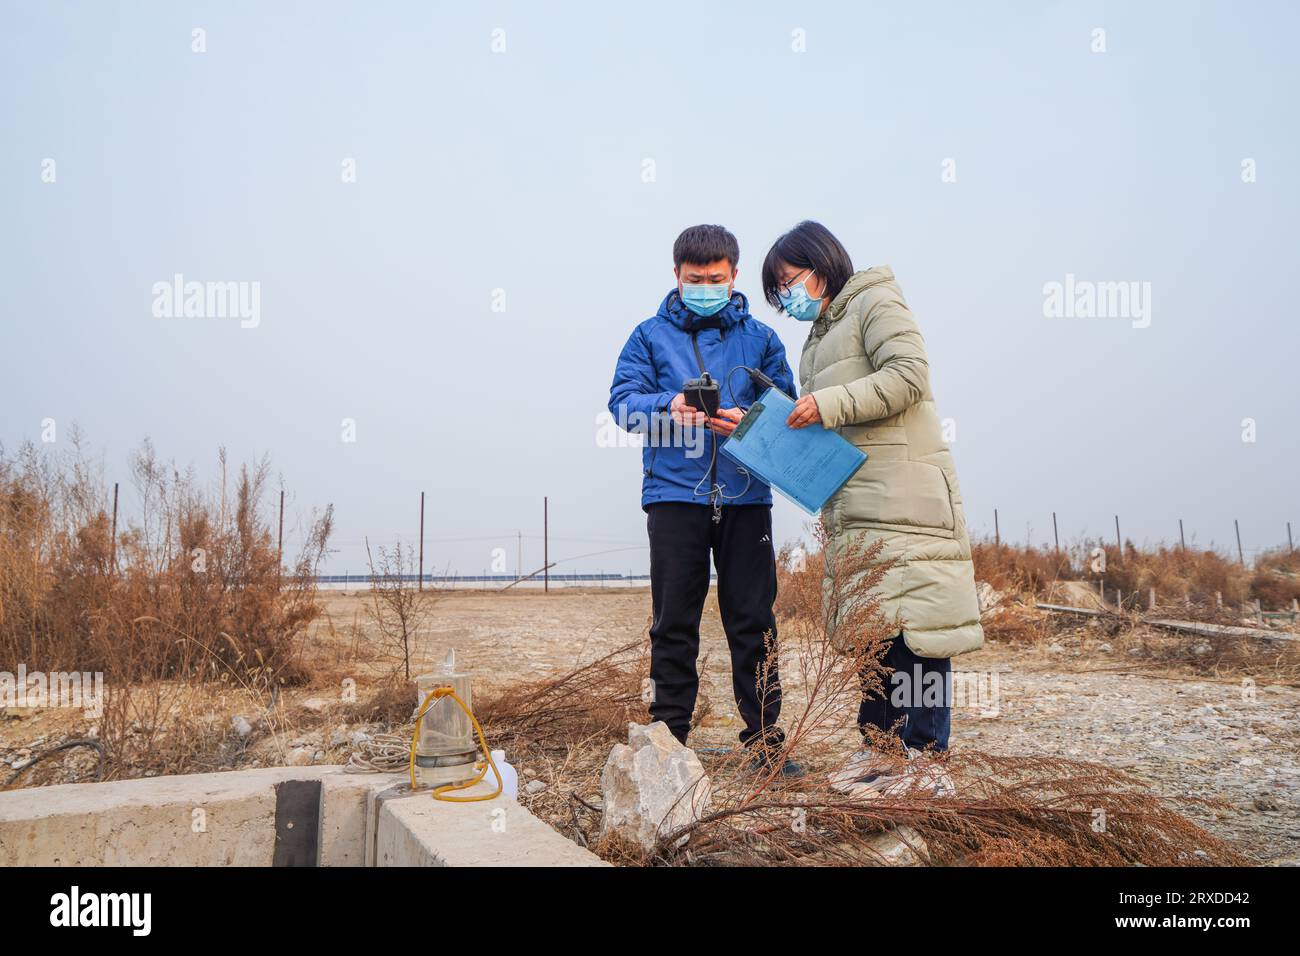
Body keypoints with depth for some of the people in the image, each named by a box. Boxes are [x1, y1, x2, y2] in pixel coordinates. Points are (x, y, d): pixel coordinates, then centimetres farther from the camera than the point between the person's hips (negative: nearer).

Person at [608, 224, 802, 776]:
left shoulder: (760, 338, 14)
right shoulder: (652, 335, 11)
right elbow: (623, 400, 1)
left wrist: (747, 421, -13)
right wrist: (669, 406, -19)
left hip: (745, 496, 1)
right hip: (675, 494, -1)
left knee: (753, 621, 3)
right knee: (674, 623, 3)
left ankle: (764, 737, 10)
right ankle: (669, 736, 11)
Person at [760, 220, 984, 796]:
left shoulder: (874, 303, 1)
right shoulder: (819, 336, 27)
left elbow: (908, 376, -14)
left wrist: (828, 404, -16)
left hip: (903, 499, -9)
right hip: (851, 505, 9)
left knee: (911, 618, -11)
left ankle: (924, 759, -8)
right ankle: (878, 747, 14)